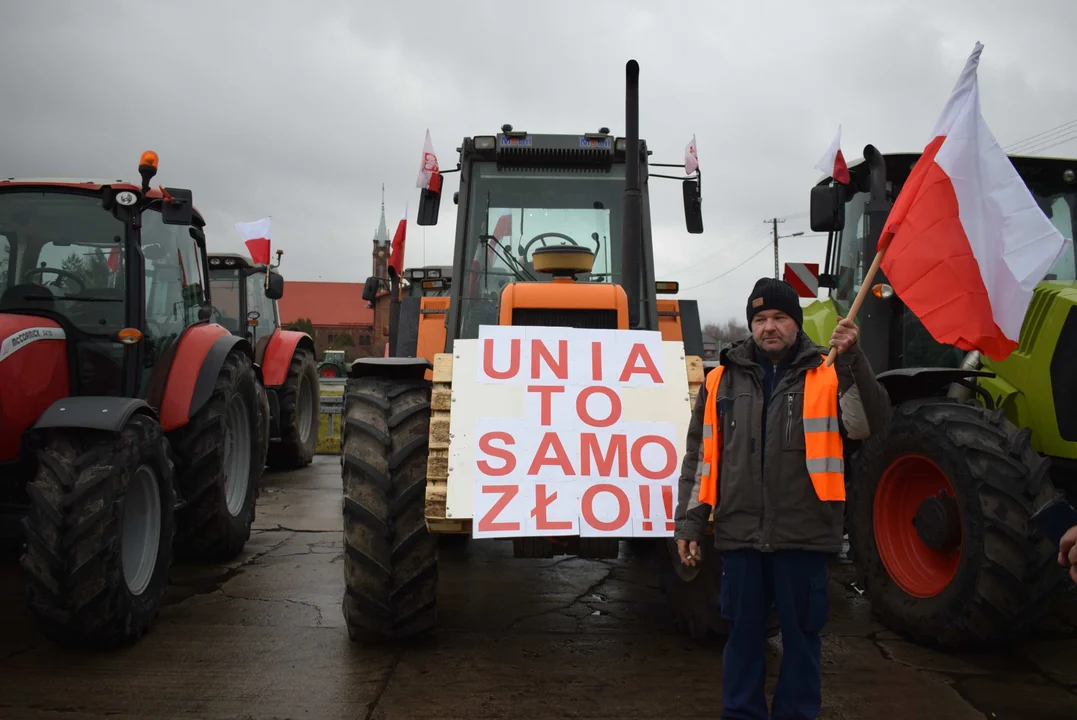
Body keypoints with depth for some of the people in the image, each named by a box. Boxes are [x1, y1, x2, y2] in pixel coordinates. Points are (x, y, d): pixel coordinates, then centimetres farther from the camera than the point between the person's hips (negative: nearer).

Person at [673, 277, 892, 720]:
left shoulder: (829, 376, 1)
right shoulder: (723, 379, 7)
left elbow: (870, 423, -16)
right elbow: (699, 458, 9)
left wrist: (852, 359, -25)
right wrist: (689, 522, 6)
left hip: (803, 535, -2)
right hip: (740, 534, 2)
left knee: (801, 634, 11)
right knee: (743, 633, 13)